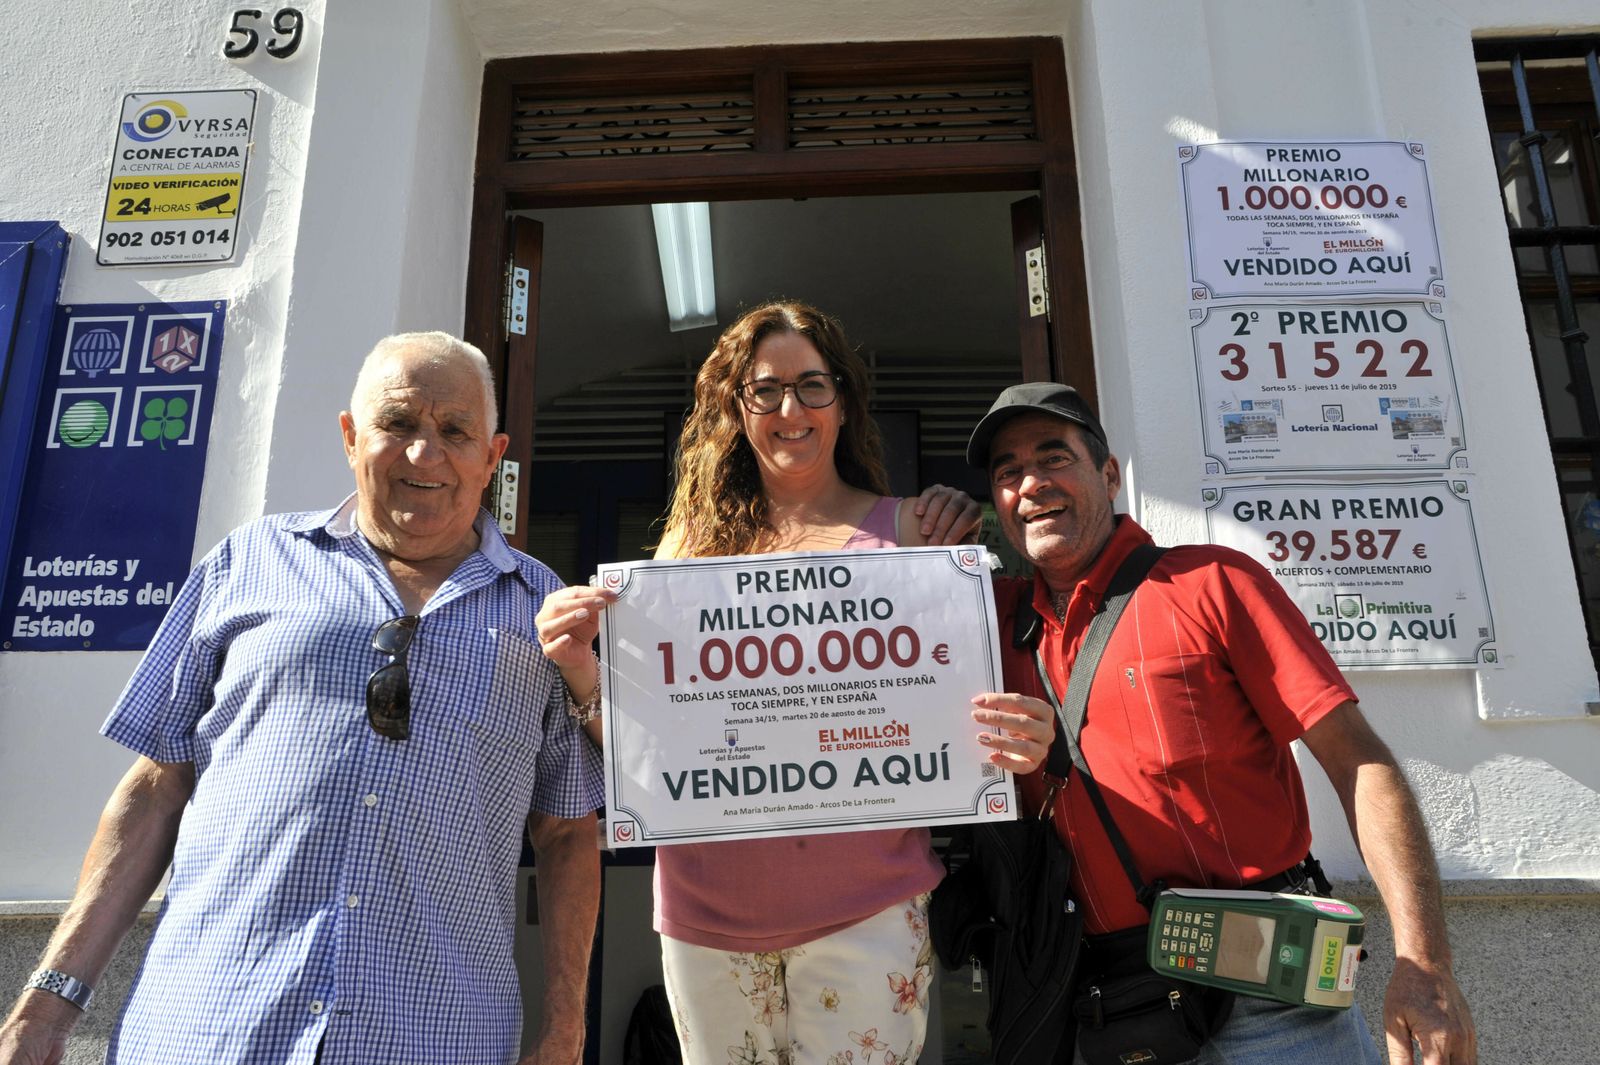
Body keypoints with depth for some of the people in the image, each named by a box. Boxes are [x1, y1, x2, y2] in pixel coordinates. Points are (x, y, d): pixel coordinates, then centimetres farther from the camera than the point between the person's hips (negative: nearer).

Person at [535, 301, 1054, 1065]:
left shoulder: (905, 529, 2)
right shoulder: (694, 540, 6)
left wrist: (1015, 741, -18)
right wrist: (579, 663, -11)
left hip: (863, 903, -2)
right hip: (709, 905, 2)